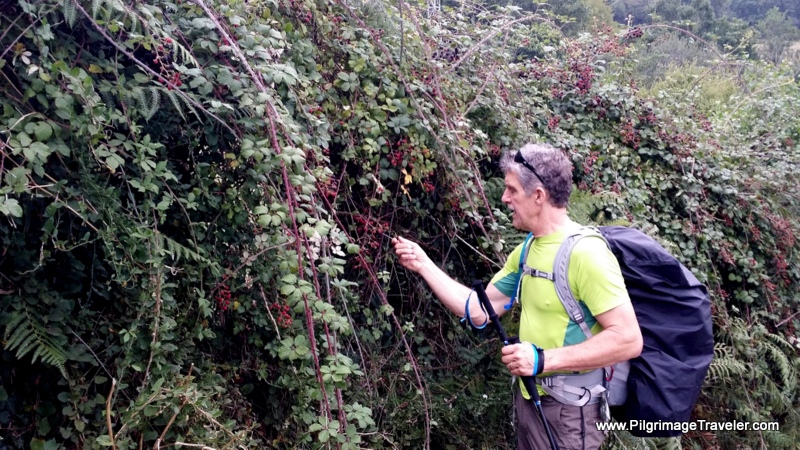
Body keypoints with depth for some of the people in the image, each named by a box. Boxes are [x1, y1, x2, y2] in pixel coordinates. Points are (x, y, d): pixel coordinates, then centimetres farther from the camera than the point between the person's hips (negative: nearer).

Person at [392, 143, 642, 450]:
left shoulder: (584, 251, -21)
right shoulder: (526, 251, 6)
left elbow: (628, 339, -25)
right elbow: (480, 310, 7)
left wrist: (544, 359, -28)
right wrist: (423, 265, 4)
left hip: (566, 410, -8)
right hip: (528, 398, 8)